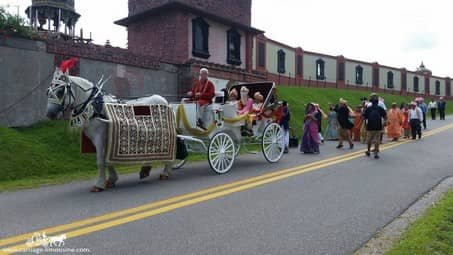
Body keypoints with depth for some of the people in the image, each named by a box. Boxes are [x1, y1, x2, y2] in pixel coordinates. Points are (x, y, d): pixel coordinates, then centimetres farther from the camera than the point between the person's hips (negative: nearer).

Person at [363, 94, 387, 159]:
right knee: (377, 140, 4)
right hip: (378, 127, 0)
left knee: (369, 139, 15)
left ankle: (368, 151, 28)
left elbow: (364, 117, -1)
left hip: (370, 127, 0)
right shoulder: (380, 108, 0)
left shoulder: (368, 109, -1)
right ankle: (376, 153, -1)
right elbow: (385, 117, 0)